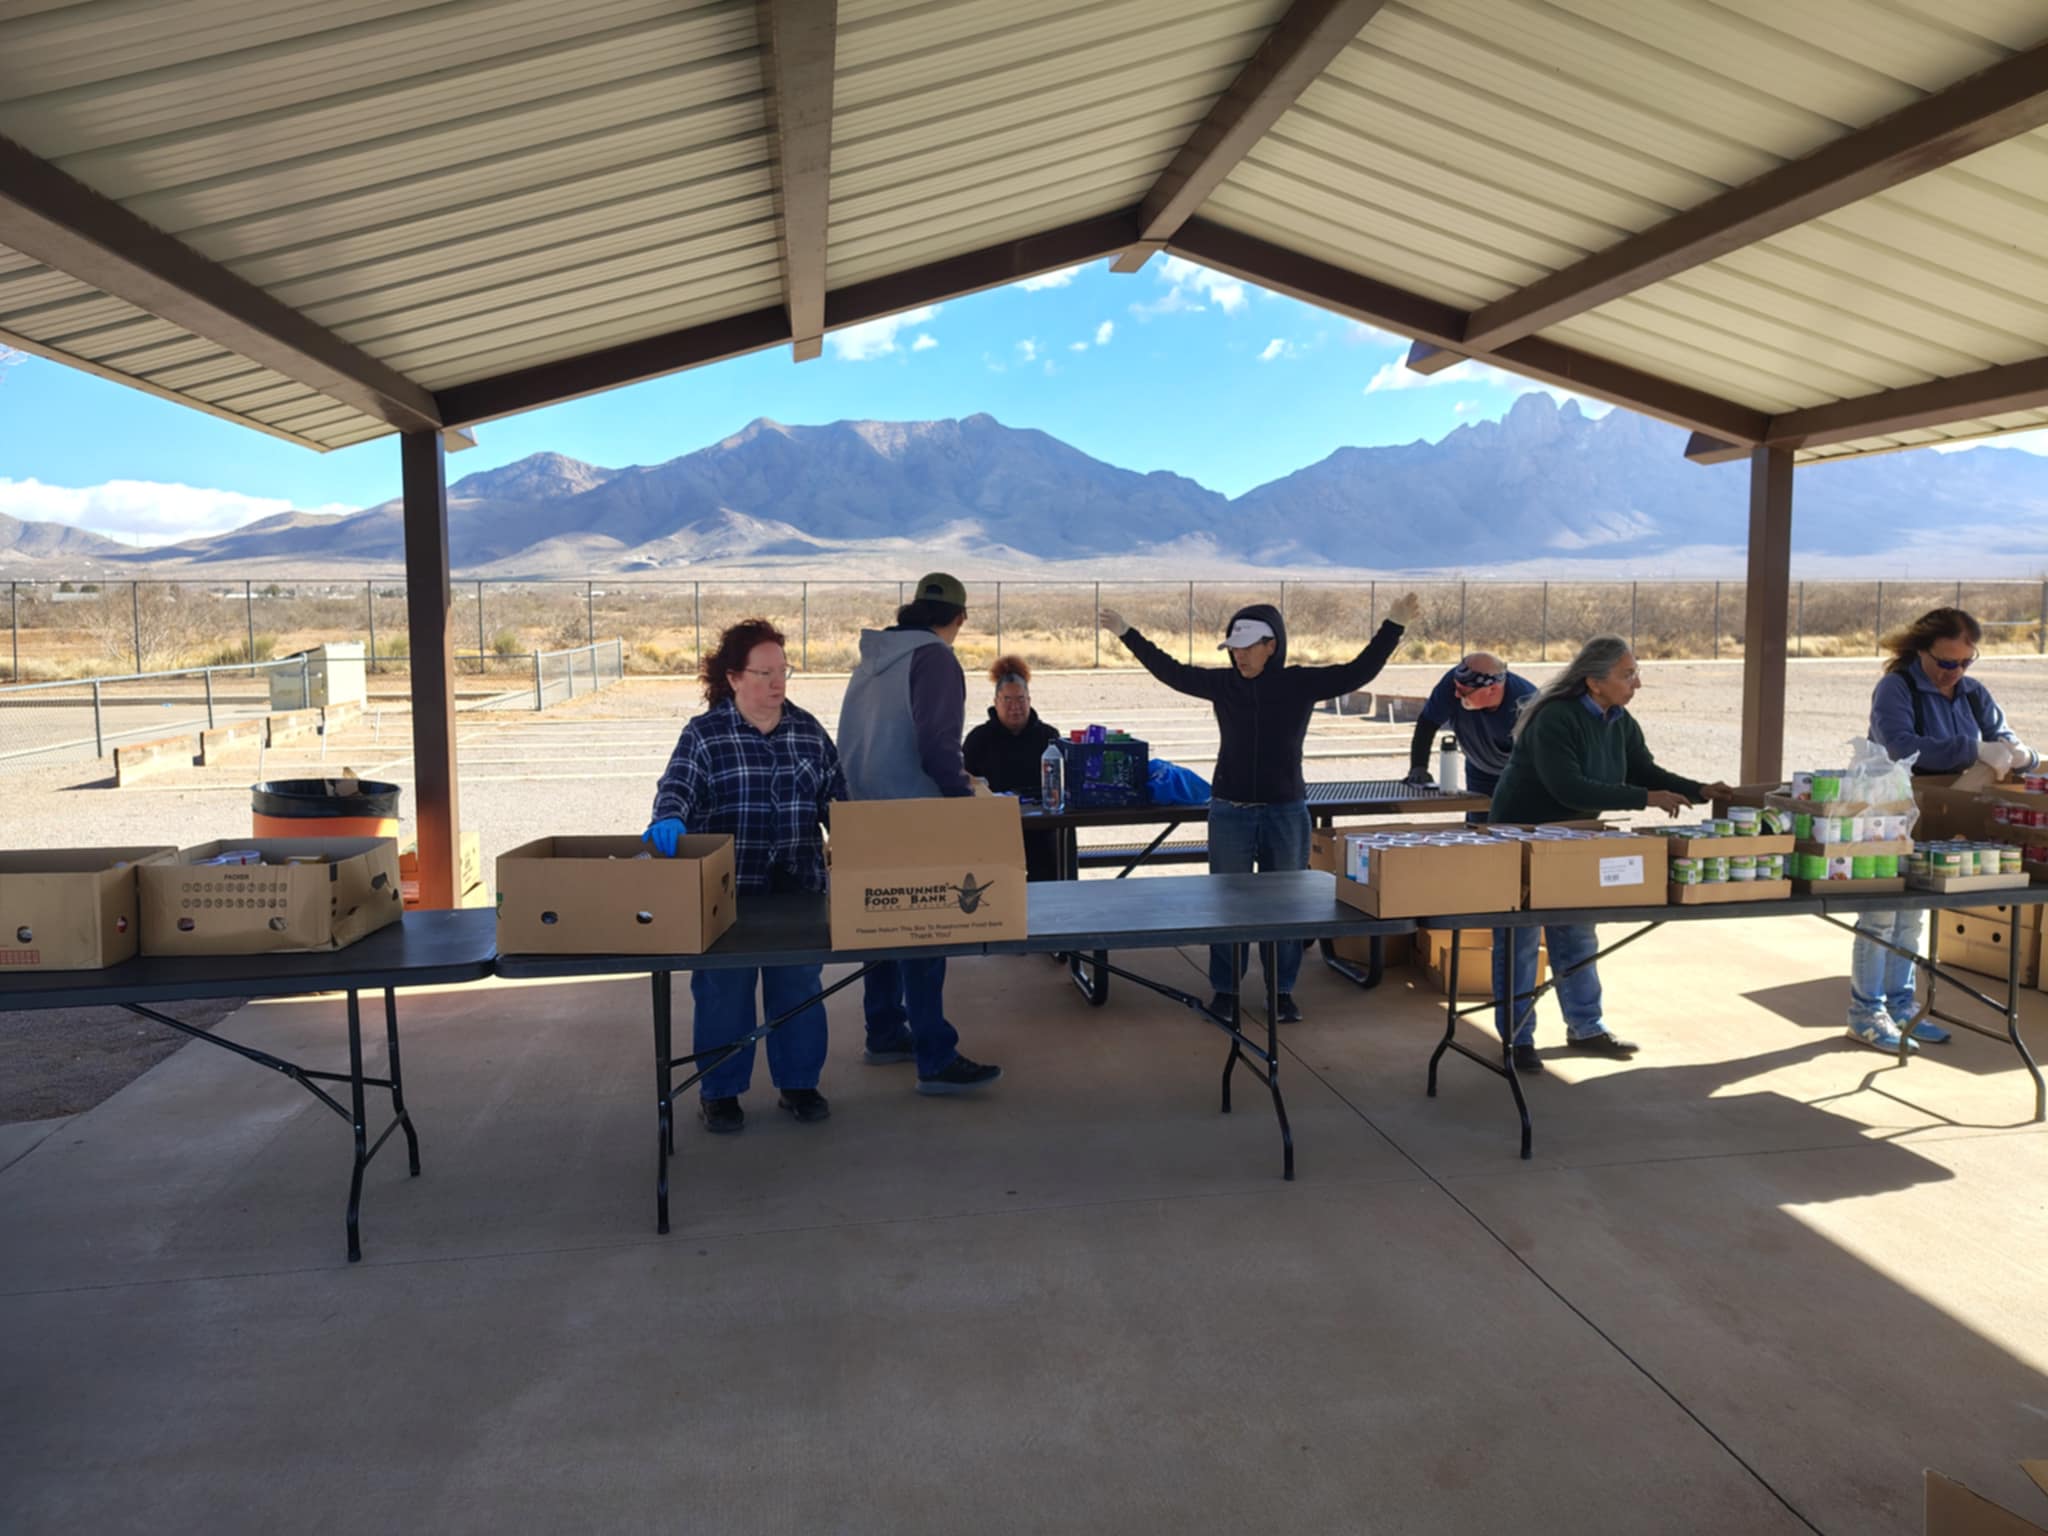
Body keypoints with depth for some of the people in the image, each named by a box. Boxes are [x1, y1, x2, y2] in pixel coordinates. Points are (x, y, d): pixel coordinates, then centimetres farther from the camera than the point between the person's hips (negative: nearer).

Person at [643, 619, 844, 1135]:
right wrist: (669, 821, -37)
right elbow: (677, 787, -16)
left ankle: (798, 1083, 26)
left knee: (799, 989, 9)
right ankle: (719, 1091, 21)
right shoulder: (704, 734, -3)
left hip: (799, 888, 3)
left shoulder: (808, 730, 8)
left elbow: (835, 795, 12)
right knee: (723, 992, 5)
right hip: (726, 893, -3)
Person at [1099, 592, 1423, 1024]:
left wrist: (1394, 625, -15)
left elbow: (1359, 672, -8)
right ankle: (1224, 990, 19)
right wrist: (1127, 633, 11)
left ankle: (1283, 991, 22)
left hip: (1286, 813, -1)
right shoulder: (1223, 684, 0)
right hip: (1230, 814, 1)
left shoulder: (1301, 683, -4)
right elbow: (1170, 671, 9)